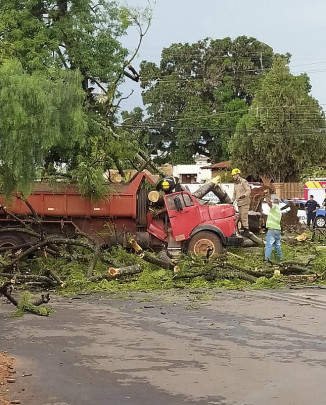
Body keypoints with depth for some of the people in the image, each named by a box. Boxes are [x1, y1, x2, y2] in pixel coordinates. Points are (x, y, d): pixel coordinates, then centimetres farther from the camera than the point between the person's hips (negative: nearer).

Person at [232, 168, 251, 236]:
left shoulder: (243, 181, -9)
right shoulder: (235, 183, 17)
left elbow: (249, 190, -19)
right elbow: (234, 193, 27)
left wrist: (244, 195, -35)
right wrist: (232, 201, 21)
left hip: (245, 202, -8)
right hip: (239, 203, 8)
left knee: (244, 216, -11)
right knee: (240, 217, 9)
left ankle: (246, 231, -7)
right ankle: (245, 229, 18)